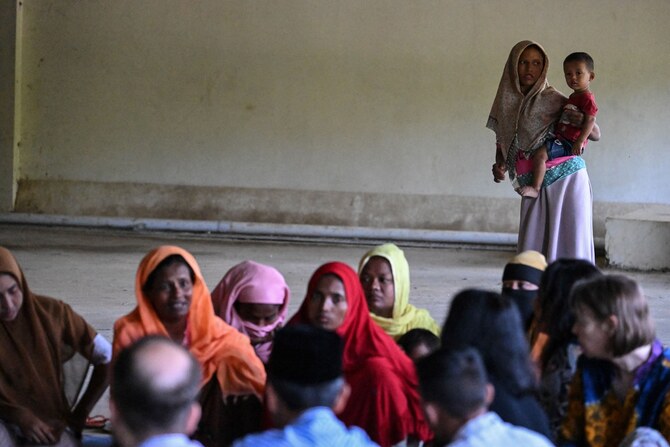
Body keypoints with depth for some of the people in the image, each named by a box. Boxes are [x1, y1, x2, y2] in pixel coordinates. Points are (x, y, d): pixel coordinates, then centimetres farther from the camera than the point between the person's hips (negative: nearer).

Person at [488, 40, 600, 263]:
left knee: (570, 247, -7)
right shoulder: (506, 104, 10)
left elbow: (596, 134, 0)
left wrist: (583, 121, -20)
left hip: (567, 180, -4)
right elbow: (502, 144, 21)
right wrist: (499, 167, 1)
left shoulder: (553, 100, -3)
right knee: (532, 250, -1)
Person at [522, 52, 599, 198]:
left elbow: (590, 121, -22)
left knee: (539, 154, -24)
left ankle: (535, 188, -23)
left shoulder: (586, 98, -15)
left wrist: (580, 142, -27)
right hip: (563, 139, 11)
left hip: (570, 143, -11)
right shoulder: (574, 97, 16)